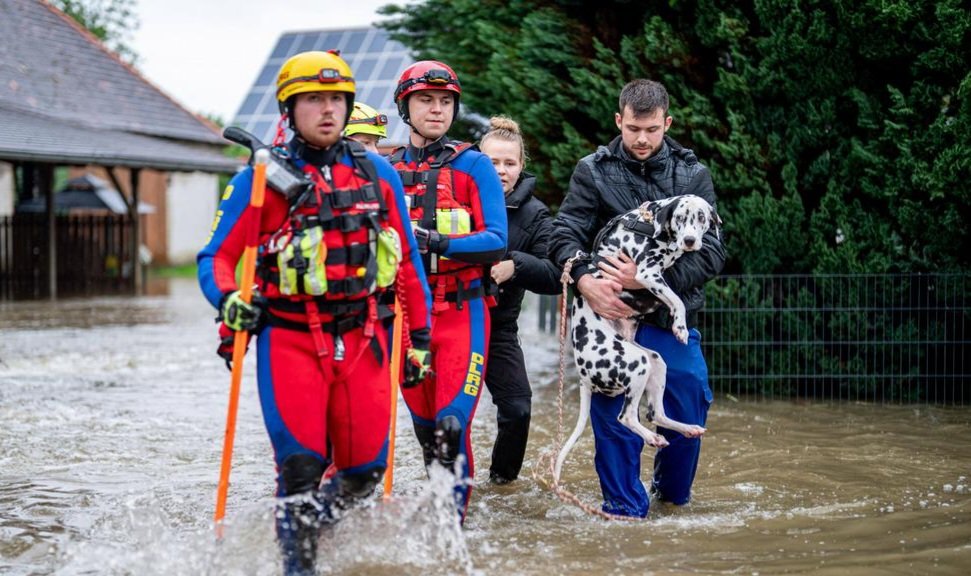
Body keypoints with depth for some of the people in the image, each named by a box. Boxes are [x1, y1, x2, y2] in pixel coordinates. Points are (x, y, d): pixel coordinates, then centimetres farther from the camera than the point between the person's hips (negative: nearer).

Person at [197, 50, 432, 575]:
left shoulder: (377, 173, 9)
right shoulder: (260, 178, 0)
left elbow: (407, 260, 15)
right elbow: (216, 257, 1)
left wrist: (420, 335, 14)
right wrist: (229, 301, -20)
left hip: (363, 340, 3)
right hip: (289, 339, -3)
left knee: (364, 468, 3)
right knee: (301, 465, -11)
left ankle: (307, 523, 33)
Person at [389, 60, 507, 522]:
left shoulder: (474, 166, 0)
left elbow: (496, 242, -9)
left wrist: (436, 242, -22)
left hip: (462, 312, -3)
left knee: (452, 423, -14)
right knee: (424, 424, 11)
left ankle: (453, 519, -6)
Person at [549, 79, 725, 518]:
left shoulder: (693, 175, 2)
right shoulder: (593, 171, 2)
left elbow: (711, 253, -6)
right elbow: (564, 234, -2)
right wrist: (585, 280, -24)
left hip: (672, 317, 1)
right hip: (610, 312, -1)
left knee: (689, 412, 5)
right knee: (612, 412, -6)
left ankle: (672, 491, 32)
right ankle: (626, 510, 9)